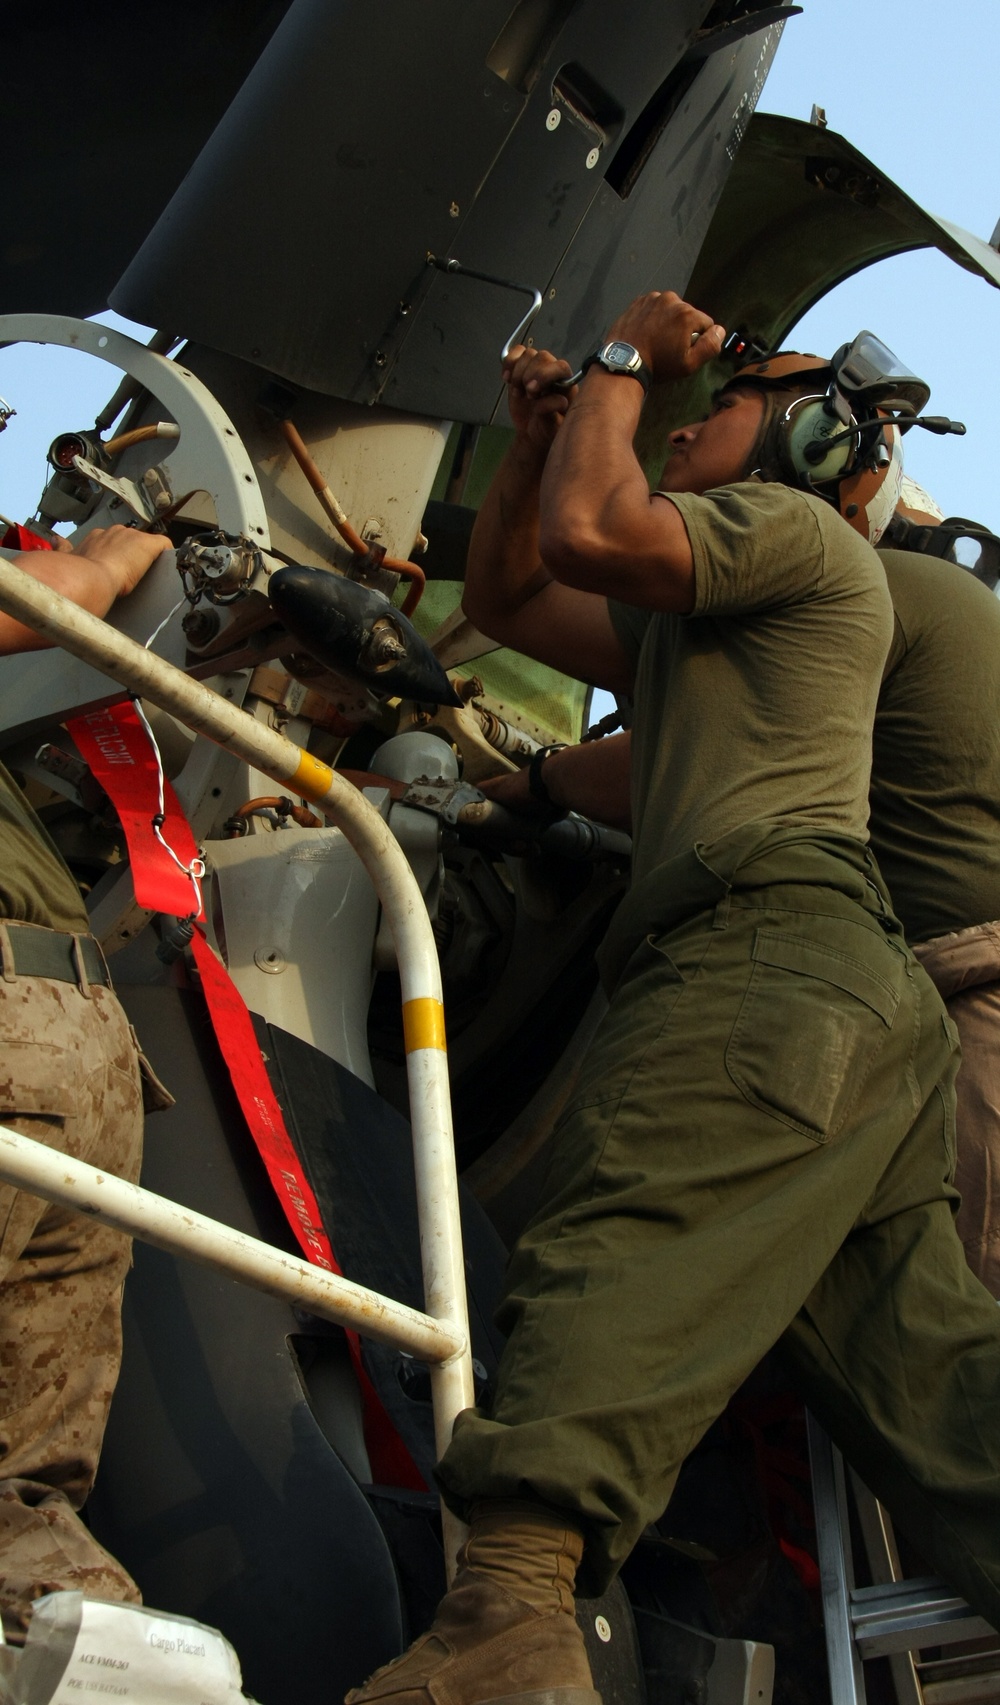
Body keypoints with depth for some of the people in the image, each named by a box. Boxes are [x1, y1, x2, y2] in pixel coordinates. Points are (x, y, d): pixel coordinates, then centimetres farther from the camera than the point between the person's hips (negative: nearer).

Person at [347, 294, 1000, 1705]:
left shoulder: (795, 522, 12)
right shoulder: (686, 621, 40)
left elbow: (587, 534, -4)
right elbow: (504, 599, 46)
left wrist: (626, 363, 13)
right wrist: (539, 432, 35)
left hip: (772, 942, -10)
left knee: (620, 1252, -31)